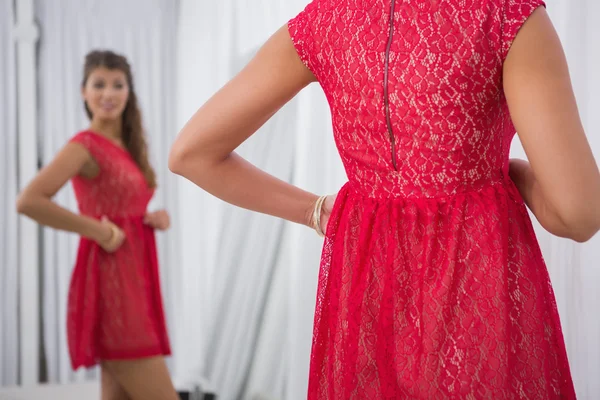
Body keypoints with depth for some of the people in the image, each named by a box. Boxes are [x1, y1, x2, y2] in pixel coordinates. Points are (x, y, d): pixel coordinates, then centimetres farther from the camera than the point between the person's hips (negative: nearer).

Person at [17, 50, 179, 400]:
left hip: (134, 282, 9)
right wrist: (98, 231, -18)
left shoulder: (128, 148, 15)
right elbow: (28, 201, -22)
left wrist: (158, 218, 5)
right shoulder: (86, 146, -10)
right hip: (110, 282, -8)